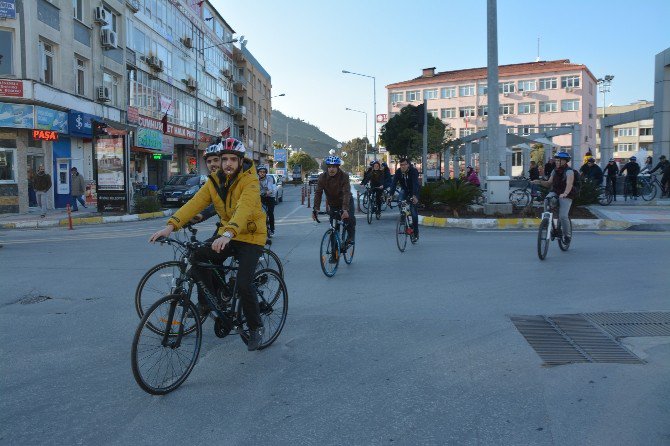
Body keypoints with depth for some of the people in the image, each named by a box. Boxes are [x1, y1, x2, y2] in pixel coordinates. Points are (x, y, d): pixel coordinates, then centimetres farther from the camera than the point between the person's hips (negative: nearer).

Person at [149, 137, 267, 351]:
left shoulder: (249, 181, -18)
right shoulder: (215, 181, -1)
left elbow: (245, 208, -36)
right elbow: (195, 203, -13)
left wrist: (229, 233, -53)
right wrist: (171, 225, -27)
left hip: (250, 236, -5)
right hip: (226, 234, 6)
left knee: (243, 284, -17)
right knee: (198, 258, -16)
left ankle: (256, 328, 7)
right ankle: (209, 301, 7)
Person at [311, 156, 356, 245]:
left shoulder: (344, 176, -25)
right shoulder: (322, 177, -17)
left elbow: (346, 193, -34)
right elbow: (318, 193, -21)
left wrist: (345, 209, -47)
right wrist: (315, 209, -34)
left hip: (346, 202, -2)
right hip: (333, 204, 2)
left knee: (350, 218, -25)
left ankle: (351, 238, -5)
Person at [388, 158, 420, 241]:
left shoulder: (414, 171, -28)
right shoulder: (398, 172, -16)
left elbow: (415, 184, -39)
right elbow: (394, 183, -25)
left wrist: (414, 196, -53)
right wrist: (390, 195, -39)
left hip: (413, 192, -4)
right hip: (405, 190, 4)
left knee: (413, 211, -12)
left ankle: (416, 233, 1)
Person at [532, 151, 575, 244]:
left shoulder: (569, 171, -15)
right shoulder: (554, 171, 7)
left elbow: (569, 184, -31)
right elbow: (549, 183, 9)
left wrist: (565, 193, -50)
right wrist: (540, 182, -11)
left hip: (565, 196, -5)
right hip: (555, 193, 5)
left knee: (563, 216, -16)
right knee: (547, 200, -30)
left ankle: (567, 235, 6)